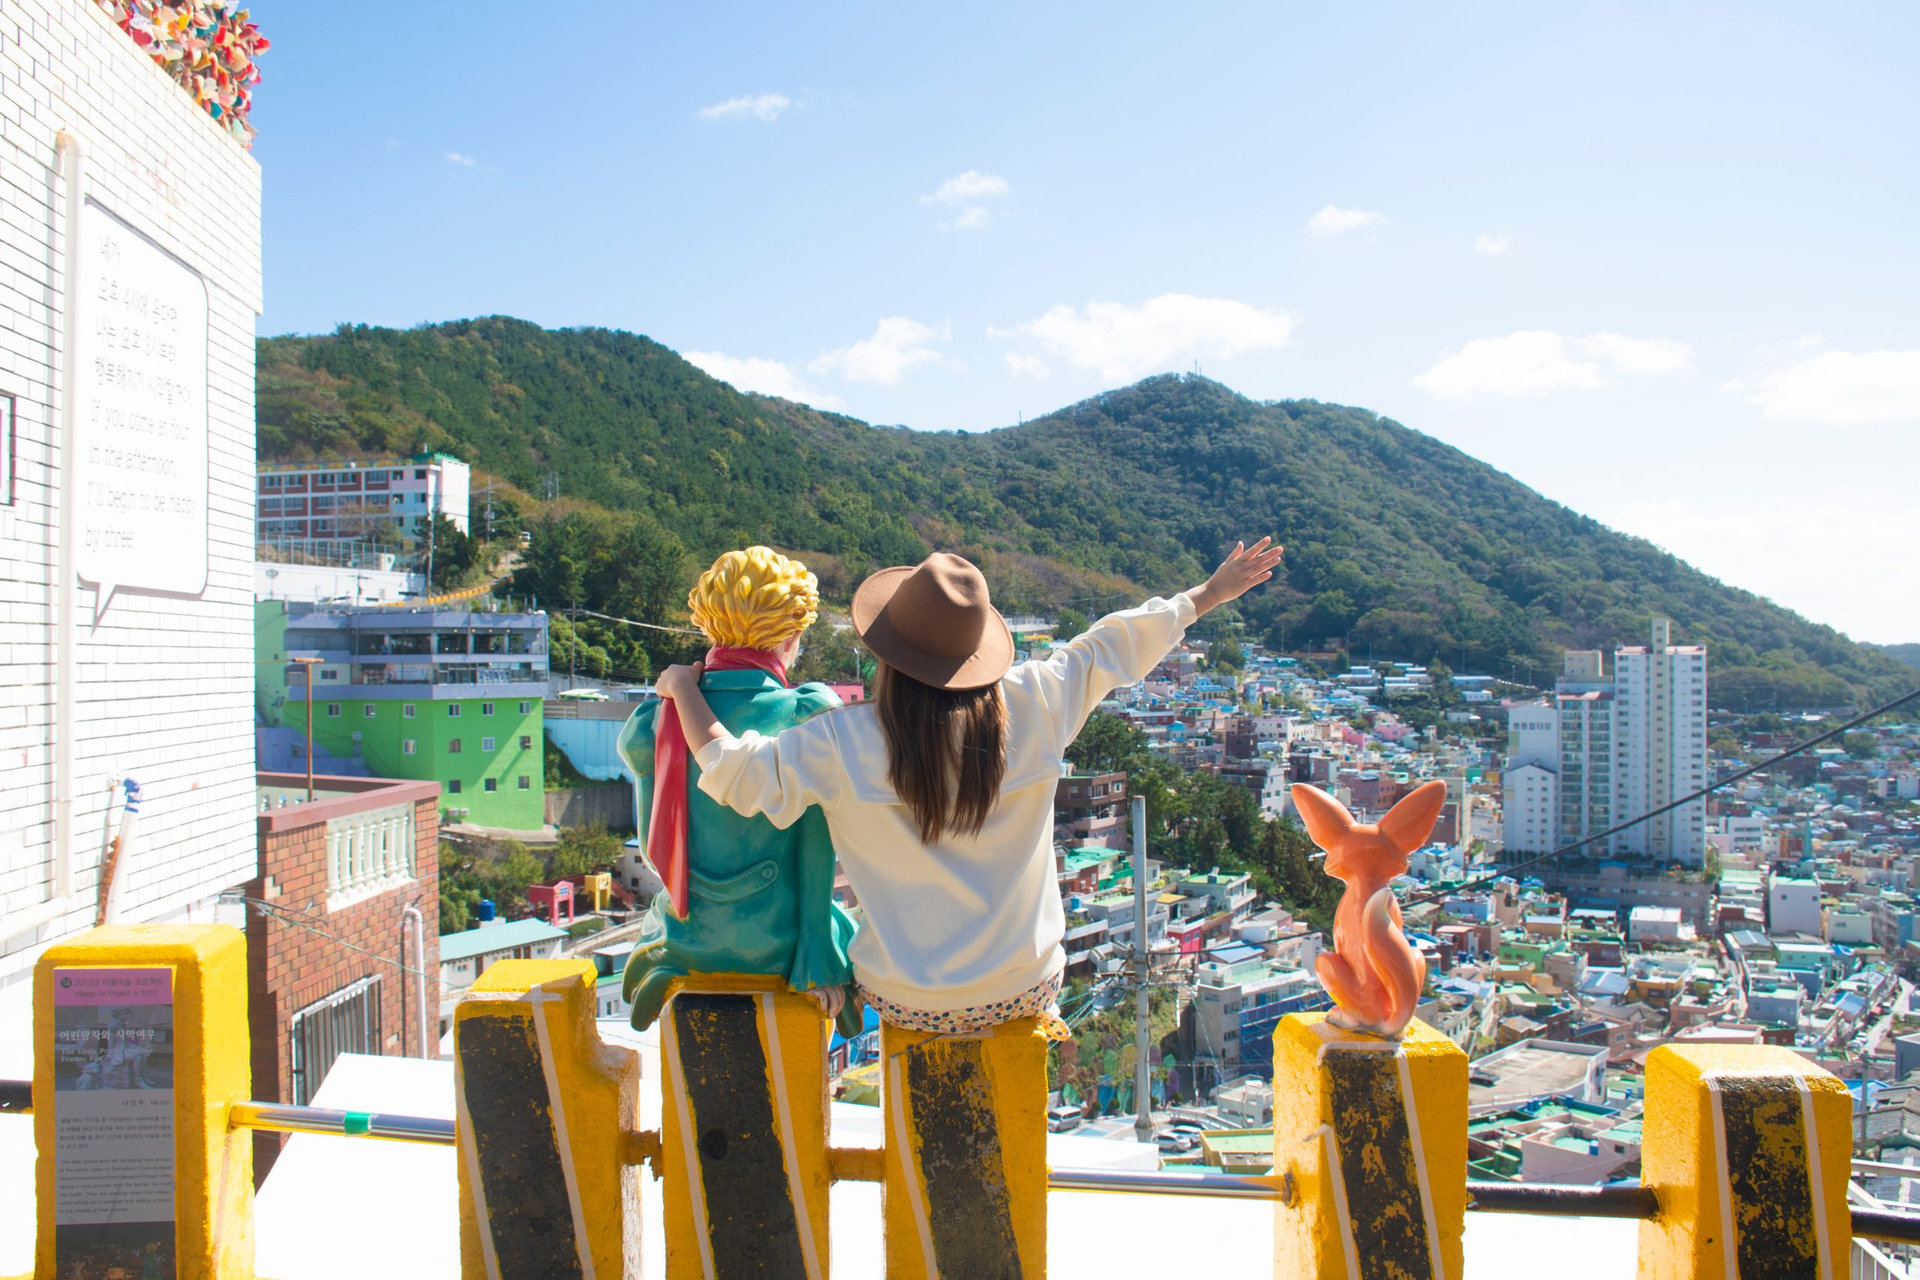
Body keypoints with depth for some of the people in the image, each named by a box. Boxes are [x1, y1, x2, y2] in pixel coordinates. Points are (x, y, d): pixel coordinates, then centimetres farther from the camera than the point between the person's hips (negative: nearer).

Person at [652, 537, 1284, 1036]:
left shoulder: (845, 741, -19)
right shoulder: (1032, 705, -13)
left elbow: (735, 771, -14)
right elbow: (1113, 647, 0)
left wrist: (684, 689, 2)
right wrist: (1211, 593, 15)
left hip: (906, 1000, -1)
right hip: (1023, 990, 1)